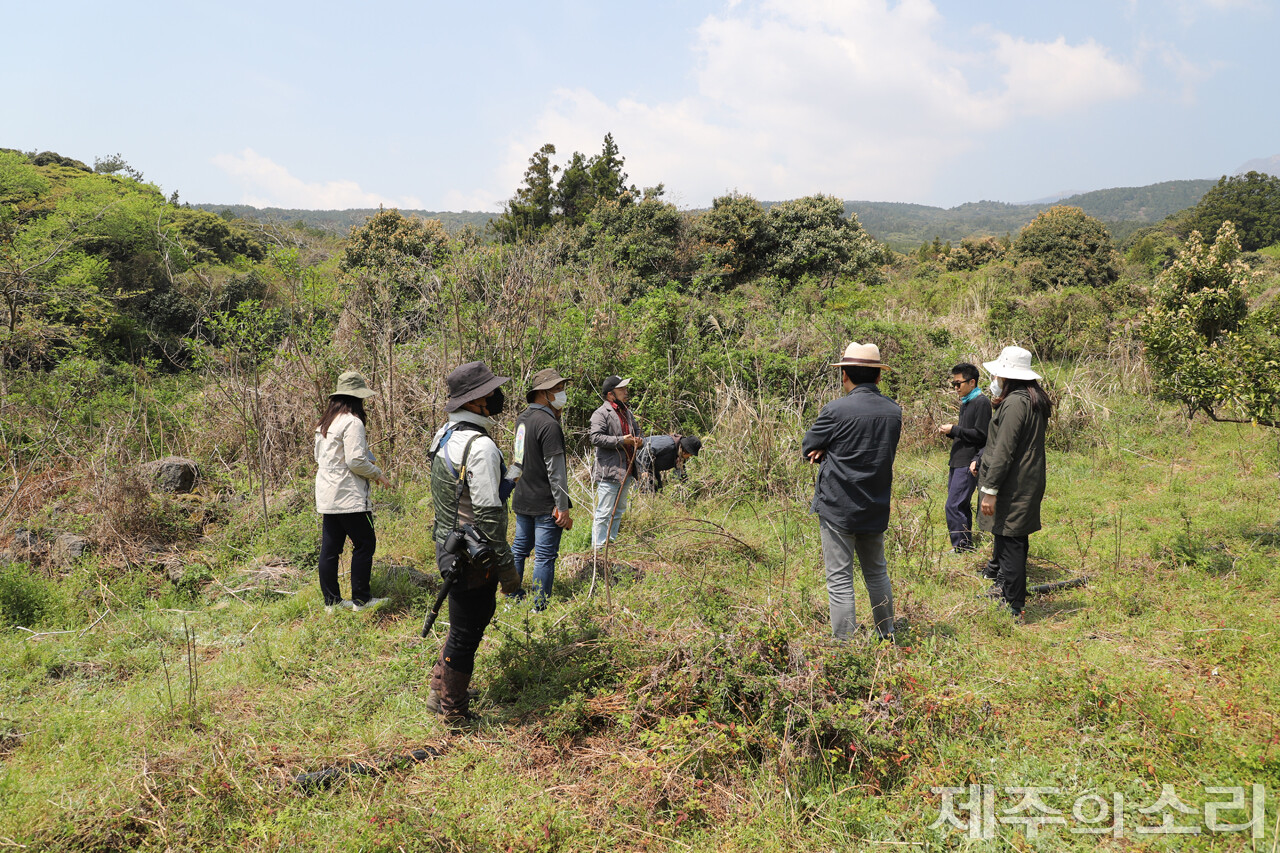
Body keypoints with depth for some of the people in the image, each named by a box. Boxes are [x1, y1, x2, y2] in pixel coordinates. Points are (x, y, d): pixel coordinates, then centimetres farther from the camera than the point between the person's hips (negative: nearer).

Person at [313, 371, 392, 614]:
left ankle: (332, 600, 17)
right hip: (349, 496, -9)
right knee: (364, 543, 1)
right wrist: (377, 473, -3)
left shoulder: (324, 423, 14)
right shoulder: (352, 422, -14)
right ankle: (361, 598, 4)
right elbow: (356, 461, -20)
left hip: (327, 496, 9)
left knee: (330, 547, 10)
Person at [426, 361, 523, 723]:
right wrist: (506, 566, -18)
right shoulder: (480, 447, -23)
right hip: (473, 554, -10)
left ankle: (440, 691, 38)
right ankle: (454, 712, 19)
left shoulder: (444, 435, 7)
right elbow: (487, 515, -25)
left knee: (465, 623, 25)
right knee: (466, 633, 5)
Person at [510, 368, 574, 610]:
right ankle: (540, 608, 3)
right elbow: (555, 470, -20)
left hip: (522, 500, 9)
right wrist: (563, 507, -17)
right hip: (545, 504, -9)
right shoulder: (549, 425, -19)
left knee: (519, 549, 18)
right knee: (545, 558, -2)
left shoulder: (523, 418, 8)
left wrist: (556, 416, 5)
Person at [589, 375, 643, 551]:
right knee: (605, 513, -7)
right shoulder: (601, 413, -9)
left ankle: (612, 542, 30)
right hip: (609, 472, -9)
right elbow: (595, 437, -20)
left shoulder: (627, 413, 19)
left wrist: (639, 440, 7)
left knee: (619, 510, 18)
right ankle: (598, 548, -2)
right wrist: (621, 441, -21)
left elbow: (637, 430, 31)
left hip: (625, 472, 9)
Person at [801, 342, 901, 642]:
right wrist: (832, 452, 0)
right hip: (876, 508, 6)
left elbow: (808, 448, -3)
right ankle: (887, 639, 29)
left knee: (840, 579, 0)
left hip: (837, 507, -6)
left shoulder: (836, 410, -15)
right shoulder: (894, 411, 2)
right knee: (877, 573, 20)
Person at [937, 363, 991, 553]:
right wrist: (950, 431, 7)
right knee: (962, 507, 13)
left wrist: (954, 430, -14)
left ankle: (960, 549, -7)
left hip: (969, 464, -10)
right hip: (958, 462, 10)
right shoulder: (965, 403, 19)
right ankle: (967, 547, 20)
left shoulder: (981, 403, -11)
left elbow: (980, 435, -17)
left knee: (953, 506, -12)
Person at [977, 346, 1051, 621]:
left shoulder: (1014, 403, -18)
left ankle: (1014, 608, 0)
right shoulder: (1034, 401, 14)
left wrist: (989, 489, -19)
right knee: (1014, 542, 18)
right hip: (1028, 484, 10)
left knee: (1009, 544, -5)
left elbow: (1004, 451, -21)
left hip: (1012, 488, -10)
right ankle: (1006, 587, 29)